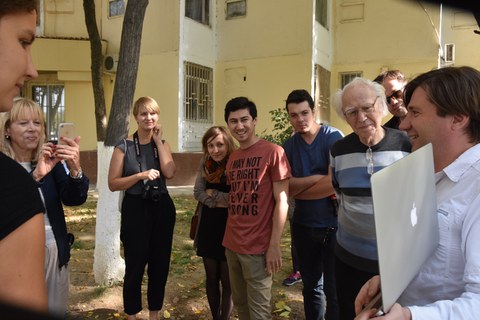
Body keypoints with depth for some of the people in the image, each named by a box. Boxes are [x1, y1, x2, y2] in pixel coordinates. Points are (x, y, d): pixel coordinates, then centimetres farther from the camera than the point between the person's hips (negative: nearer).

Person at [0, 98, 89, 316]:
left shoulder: (51, 160, -3)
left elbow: (73, 199, -14)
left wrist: (75, 169, -34)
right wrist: (36, 176, -37)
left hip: (54, 252, 3)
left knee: (55, 312, 17)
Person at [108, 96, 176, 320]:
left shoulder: (163, 144, 6)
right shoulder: (124, 146, -5)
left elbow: (169, 173, -12)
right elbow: (113, 184, -9)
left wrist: (158, 141, -10)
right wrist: (141, 175, -20)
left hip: (162, 208, 4)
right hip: (136, 209, -4)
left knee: (160, 265, 12)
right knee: (135, 266, 4)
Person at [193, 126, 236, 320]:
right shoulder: (206, 164, 2)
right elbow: (198, 192, 0)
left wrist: (212, 193, -10)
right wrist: (221, 201, -15)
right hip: (208, 227, 5)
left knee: (227, 282, 8)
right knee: (211, 279, 17)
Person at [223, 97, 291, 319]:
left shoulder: (273, 152, -10)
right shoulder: (232, 157, 10)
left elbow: (281, 201, -12)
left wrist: (274, 245, -16)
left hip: (258, 247, -6)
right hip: (231, 244, 6)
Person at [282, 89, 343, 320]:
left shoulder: (333, 137, -11)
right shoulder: (289, 145, 2)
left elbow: (333, 184, -21)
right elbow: (285, 186, -8)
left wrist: (298, 188, -10)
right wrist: (315, 179, -20)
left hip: (333, 225, -4)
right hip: (303, 226, 5)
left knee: (334, 290, 7)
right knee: (310, 286, 19)